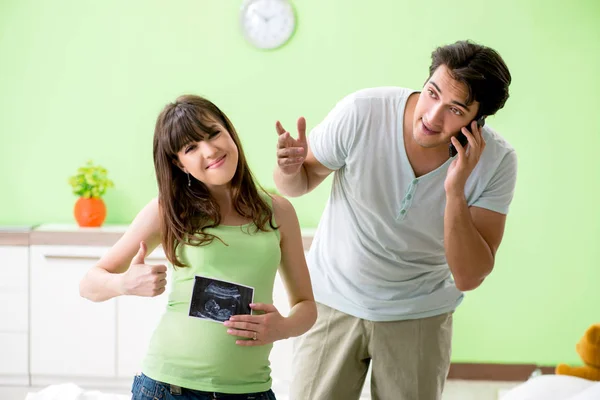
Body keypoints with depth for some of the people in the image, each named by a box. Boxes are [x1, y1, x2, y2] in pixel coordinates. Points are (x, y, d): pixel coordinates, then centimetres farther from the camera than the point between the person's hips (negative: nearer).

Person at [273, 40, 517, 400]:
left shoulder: (497, 162, -19)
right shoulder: (361, 113, -22)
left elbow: (469, 278, -21)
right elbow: (300, 183, -4)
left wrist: (455, 191, -33)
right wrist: (289, 168, -28)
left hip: (419, 316, 1)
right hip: (335, 301, 0)